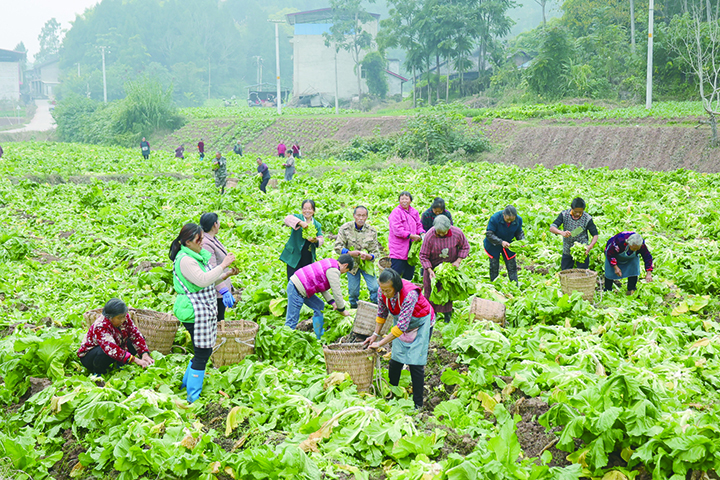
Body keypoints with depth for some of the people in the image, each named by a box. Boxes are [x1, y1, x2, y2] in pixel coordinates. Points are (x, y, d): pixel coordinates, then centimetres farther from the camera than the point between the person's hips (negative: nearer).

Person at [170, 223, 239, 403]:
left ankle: (187, 384, 32)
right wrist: (222, 265, -21)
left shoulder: (199, 255, 13)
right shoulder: (185, 260, -17)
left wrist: (227, 274, 6)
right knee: (202, 353, -6)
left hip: (207, 309, 10)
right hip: (196, 311, -10)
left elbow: (210, 280, 20)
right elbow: (203, 280, -25)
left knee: (205, 351, 16)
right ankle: (193, 398, 3)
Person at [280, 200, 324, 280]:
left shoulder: (317, 225, 14)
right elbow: (288, 219, -18)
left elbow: (321, 239, 5)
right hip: (294, 257, -3)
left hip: (308, 259, 3)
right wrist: (300, 223, -34)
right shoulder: (298, 217, 4)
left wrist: (316, 240, -19)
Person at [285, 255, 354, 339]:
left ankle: (319, 338, 21)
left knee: (319, 306, 17)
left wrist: (332, 302, 19)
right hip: (297, 290, -11)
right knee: (291, 322, -7)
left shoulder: (329, 264, 17)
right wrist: (342, 310, 2)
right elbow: (337, 293, -11)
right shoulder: (333, 271, -13)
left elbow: (322, 287, 22)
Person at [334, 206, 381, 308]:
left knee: (374, 288, -6)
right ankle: (353, 307, 28)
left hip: (367, 263, 1)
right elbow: (338, 247, -9)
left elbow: (376, 251, -2)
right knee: (353, 290, 4)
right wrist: (349, 253, -26)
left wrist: (369, 256, -25)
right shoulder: (345, 228, -8)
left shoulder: (372, 230, -4)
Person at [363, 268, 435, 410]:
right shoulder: (382, 292, -19)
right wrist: (375, 335, -2)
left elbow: (402, 325, -37)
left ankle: (418, 404, 0)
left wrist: (380, 343, -31)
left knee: (415, 363, -9)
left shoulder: (410, 294, -38)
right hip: (400, 323, 6)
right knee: (395, 359, 3)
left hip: (420, 323, -5)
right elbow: (382, 313, 3)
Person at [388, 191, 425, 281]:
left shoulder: (414, 212, 11)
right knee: (396, 273, -6)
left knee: (410, 271, 14)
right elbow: (397, 230, -18)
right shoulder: (396, 213, -11)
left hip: (411, 247, 7)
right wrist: (411, 236, -19)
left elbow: (418, 225, 17)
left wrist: (422, 233, -5)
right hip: (398, 249, -7)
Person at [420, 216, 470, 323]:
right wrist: (429, 270, -27)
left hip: (450, 266, 1)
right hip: (433, 267, -1)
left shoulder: (457, 233, -19)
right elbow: (423, 256, -16)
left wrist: (458, 261, -12)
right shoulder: (429, 236, -25)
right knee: (431, 291, 7)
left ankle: (447, 314, 21)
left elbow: (465, 247, 0)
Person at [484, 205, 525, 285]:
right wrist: (501, 242, -37)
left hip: (508, 245, 3)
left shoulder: (518, 220, -16)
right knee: (494, 268, 5)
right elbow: (489, 234, -26)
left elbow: (519, 232, 1)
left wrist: (522, 240, -21)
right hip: (494, 246, -3)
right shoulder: (495, 218, -29)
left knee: (512, 267, 5)